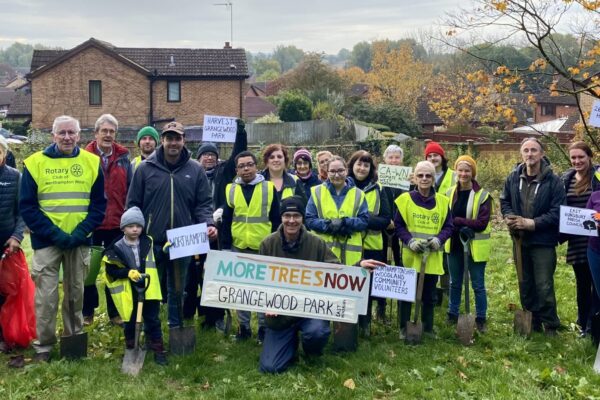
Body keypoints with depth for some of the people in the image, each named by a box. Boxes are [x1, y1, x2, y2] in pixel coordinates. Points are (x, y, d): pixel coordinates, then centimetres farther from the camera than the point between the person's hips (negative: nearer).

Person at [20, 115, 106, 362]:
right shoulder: (35, 163, -4)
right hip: (46, 240, -2)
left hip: (80, 240, 2)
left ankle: (74, 340, 27)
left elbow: (99, 204, 2)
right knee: (46, 295, 0)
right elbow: (27, 206, -5)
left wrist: (81, 232, -12)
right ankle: (43, 346, 13)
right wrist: (54, 233, -15)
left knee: (76, 292, 13)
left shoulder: (91, 163, 2)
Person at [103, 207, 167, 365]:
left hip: (148, 289, 2)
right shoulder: (116, 248, -8)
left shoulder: (148, 243, 2)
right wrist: (128, 273, -19)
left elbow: (155, 261, 17)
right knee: (130, 321, 10)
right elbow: (111, 271, -7)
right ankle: (130, 349, 26)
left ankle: (158, 350, 15)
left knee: (152, 320, 6)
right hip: (128, 292, -2)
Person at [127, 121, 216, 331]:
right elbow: (133, 204, 2)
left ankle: (176, 328, 27)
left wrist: (209, 224, -13)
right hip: (151, 241, -1)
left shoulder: (195, 170, 3)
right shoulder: (145, 168, -1)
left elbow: (203, 204, 4)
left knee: (178, 289, 13)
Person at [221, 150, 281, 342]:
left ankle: (264, 326, 16)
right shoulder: (230, 189, 4)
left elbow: (276, 220, 0)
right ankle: (243, 326, 21)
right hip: (238, 248, 2)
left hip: (264, 248, -2)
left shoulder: (269, 188, -1)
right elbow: (226, 221, 5)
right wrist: (226, 246, 0)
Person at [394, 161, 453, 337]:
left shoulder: (442, 201, 3)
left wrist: (439, 239, -13)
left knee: (429, 295, 12)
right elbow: (398, 225, -1)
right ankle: (403, 328, 15)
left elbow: (448, 226, 6)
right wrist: (410, 241, -16)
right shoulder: (405, 199, -2)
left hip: (433, 256, 2)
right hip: (411, 254, -2)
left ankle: (428, 329, 24)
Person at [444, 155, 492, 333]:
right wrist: (463, 227, -19)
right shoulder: (450, 193, 2)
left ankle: (481, 319, 19)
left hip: (475, 247, -4)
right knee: (455, 283, 17)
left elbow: (482, 223, -17)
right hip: (454, 245, 4)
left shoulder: (483, 195, -11)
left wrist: (456, 221, -20)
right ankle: (452, 315, 30)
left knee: (478, 285, 6)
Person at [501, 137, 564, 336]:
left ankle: (550, 326, 12)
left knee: (544, 286, -4)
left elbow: (557, 212, -15)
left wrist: (532, 223, -20)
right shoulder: (514, 177, 1)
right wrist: (509, 216, -7)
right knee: (525, 285, 15)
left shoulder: (553, 181, -12)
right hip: (520, 239, 5)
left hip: (543, 241, -5)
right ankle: (531, 324, 29)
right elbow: (504, 200, 12)